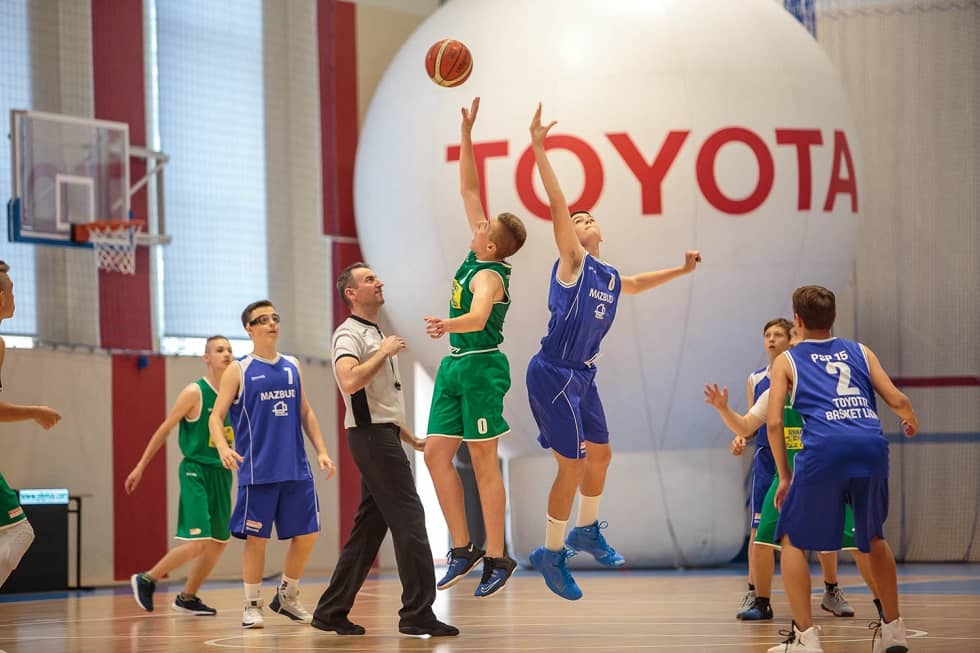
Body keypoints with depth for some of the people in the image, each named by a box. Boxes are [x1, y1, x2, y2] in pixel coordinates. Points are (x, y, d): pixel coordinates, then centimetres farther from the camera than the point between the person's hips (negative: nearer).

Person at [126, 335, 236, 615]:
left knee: (218, 543, 9)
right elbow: (164, 430, -5)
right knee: (197, 542, -15)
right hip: (196, 470, -7)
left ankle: (187, 597, 25)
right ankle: (146, 580, 3)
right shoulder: (195, 393, -11)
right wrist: (141, 467, -4)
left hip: (222, 474, 7)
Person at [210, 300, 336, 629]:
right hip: (258, 471, -5)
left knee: (306, 534, 5)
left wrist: (321, 451, 10)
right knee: (256, 538, -2)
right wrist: (223, 447, -23)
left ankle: (287, 596, 23)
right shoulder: (239, 371, -2)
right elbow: (216, 416, -5)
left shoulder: (292, 366, 12)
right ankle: (252, 606, 9)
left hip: (296, 469, 5)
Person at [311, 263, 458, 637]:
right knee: (409, 521, -11)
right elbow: (349, 382, -30)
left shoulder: (375, 335, 21)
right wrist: (384, 353, -20)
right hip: (372, 436, -10)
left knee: (369, 528, 9)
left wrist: (411, 438, 24)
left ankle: (332, 612, 12)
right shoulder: (350, 335, -10)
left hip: (383, 437, 10)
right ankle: (418, 614, -10)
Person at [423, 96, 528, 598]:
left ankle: (496, 558, -1)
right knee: (435, 453, 4)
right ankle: (462, 550, 7)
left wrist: (447, 325, -55)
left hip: (481, 367, -9)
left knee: (483, 461, -5)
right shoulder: (479, 253, 7)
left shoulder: (488, 275, -16)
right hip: (456, 367, 9)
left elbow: (478, 317, -36)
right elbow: (469, 189, 13)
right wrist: (466, 134, 10)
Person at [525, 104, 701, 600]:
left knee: (600, 453, 17)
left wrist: (681, 270, 34)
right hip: (554, 375, -8)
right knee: (573, 464, -6)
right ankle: (551, 553, 6)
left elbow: (637, 284, 38)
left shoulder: (610, 278, 13)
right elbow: (558, 204, -19)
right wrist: (538, 149, -27)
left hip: (582, 377, 8)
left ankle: (586, 530, 38)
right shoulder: (572, 262, -8)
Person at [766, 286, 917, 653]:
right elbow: (897, 399, 16)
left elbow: (774, 421, 9)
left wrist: (785, 476, 14)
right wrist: (911, 420, 39)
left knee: (793, 540, 11)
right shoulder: (860, 352, 26)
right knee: (874, 537, 25)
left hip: (824, 448, -3)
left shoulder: (787, 360, 19)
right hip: (872, 444, 3)